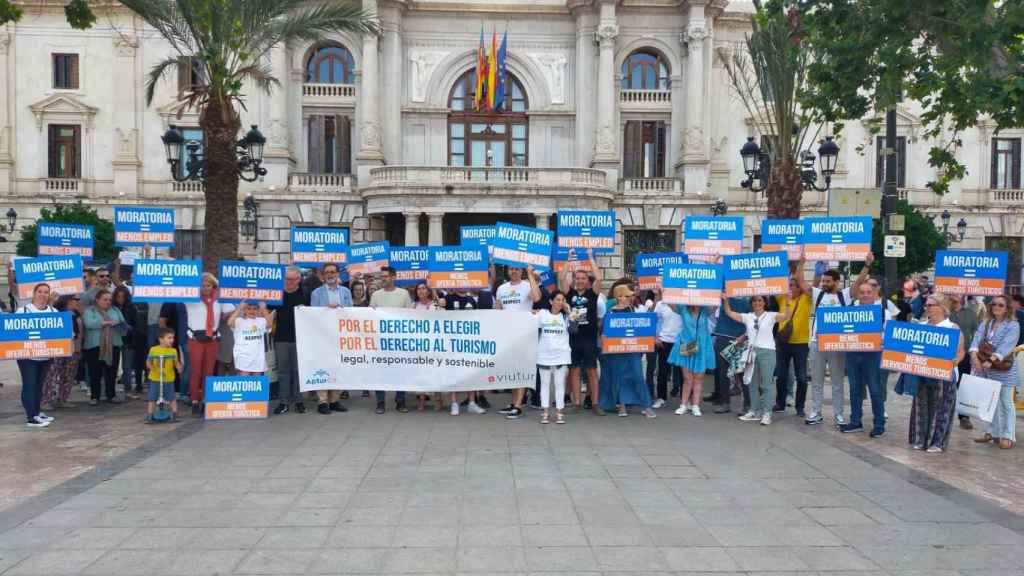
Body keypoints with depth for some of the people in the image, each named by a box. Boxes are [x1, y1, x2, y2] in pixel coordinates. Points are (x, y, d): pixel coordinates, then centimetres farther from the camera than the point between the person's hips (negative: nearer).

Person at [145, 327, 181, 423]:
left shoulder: (173, 351, -2)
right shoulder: (153, 350, -3)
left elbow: (176, 363, 0)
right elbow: (148, 362, 2)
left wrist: (179, 367, -21)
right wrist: (151, 367, -19)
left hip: (169, 379, 0)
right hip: (155, 379, 0)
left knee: (172, 398, 4)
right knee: (152, 398, 6)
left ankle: (175, 415, 15)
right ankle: (149, 416, 14)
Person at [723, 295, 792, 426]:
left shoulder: (771, 316, 0)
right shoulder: (747, 317, 10)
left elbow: (786, 315, -13)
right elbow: (729, 312, 8)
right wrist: (726, 299, -3)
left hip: (767, 352, -4)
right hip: (751, 351, 4)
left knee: (767, 383, -4)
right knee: (753, 383, 11)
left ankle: (766, 413, -2)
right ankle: (754, 411, 20)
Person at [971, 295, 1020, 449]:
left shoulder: (1013, 325, -7)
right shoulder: (986, 324, 10)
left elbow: (1006, 346, -19)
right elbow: (977, 339, -3)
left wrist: (991, 360, -29)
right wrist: (974, 356, -20)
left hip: (1004, 370, -5)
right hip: (987, 369, 5)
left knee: (1006, 403, 0)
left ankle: (1008, 436, 5)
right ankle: (993, 433, 23)